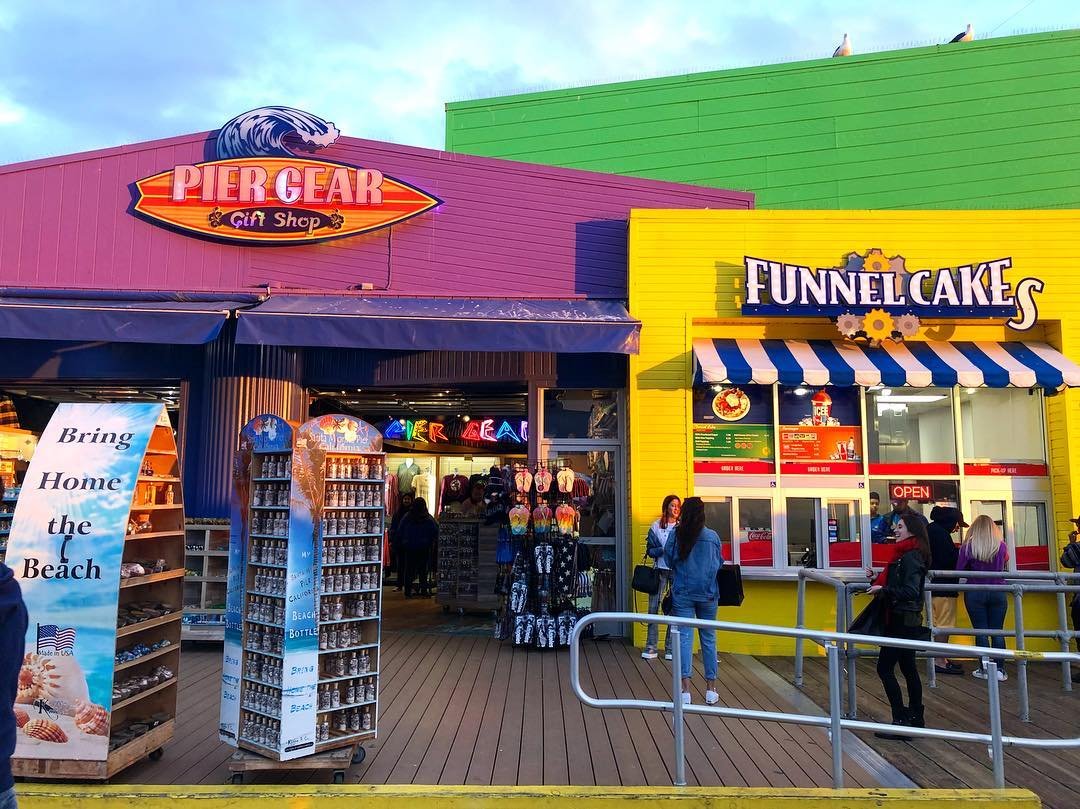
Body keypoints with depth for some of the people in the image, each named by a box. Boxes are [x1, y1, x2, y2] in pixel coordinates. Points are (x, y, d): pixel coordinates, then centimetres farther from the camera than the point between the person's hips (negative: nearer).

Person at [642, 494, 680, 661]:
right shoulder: (656, 527, 6)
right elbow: (650, 551, 2)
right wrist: (664, 549, -14)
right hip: (660, 571, 0)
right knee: (654, 608, -2)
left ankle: (670, 648, 6)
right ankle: (651, 648, 4)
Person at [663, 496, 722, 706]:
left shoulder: (675, 535, -7)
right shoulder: (712, 537, -4)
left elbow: (668, 560, 4)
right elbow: (719, 563, 8)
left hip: (682, 593, -1)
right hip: (708, 594, 1)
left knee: (684, 638, 0)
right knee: (708, 639, 11)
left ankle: (686, 689, -8)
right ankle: (711, 689, 18)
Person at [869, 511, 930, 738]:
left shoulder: (910, 557, -17)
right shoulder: (906, 555, 13)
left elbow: (910, 591, -25)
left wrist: (884, 590, -23)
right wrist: (878, 581, 7)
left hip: (902, 622, -10)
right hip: (906, 620, 10)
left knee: (885, 668, -7)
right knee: (908, 669, 16)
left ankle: (901, 721, -4)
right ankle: (915, 719, 25)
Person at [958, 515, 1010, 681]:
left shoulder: (968, 547, -12)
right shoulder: (1001, 545, -4)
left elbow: (959, 570, -7)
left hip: (975, 593, -2)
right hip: (998, 593, 2)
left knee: (981, 631, 4)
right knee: (997, 632, 7)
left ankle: (984, 669, 6)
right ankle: (1000, 669, 8)